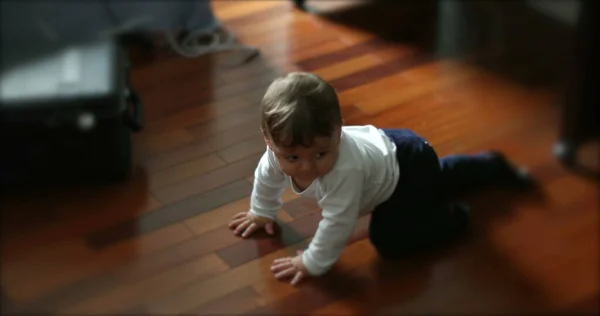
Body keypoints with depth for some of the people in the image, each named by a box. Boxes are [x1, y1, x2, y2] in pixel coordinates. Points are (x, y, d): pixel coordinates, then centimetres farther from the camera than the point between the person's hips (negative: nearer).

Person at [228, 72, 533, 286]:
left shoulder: (346, 169, -47)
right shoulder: (282, 150, -25)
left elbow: (338, 223, -41)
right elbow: (266, 177, -2)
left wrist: (312, 263, -31)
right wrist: (261, 212, 10)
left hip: (410, 165, -8)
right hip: (388, 147, 8)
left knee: (389, 240, -17)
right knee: (435, 182, 34)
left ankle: (451, 217, 4)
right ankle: (491, 165, 53)